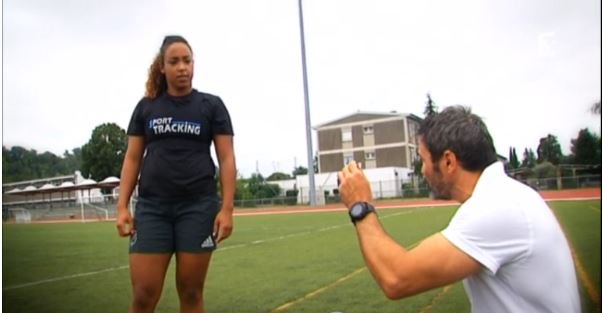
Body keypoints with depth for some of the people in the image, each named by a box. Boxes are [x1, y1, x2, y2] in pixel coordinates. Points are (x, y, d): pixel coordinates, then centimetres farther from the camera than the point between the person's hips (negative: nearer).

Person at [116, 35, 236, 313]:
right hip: (152, 207, 2)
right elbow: (132, 158, 11)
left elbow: (226, 158, 1)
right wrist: (122, 206, 2)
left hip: (198, 206, -1)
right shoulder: (146, 107, 11)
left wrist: (227, 209, -8)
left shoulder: (211, 105, 5)